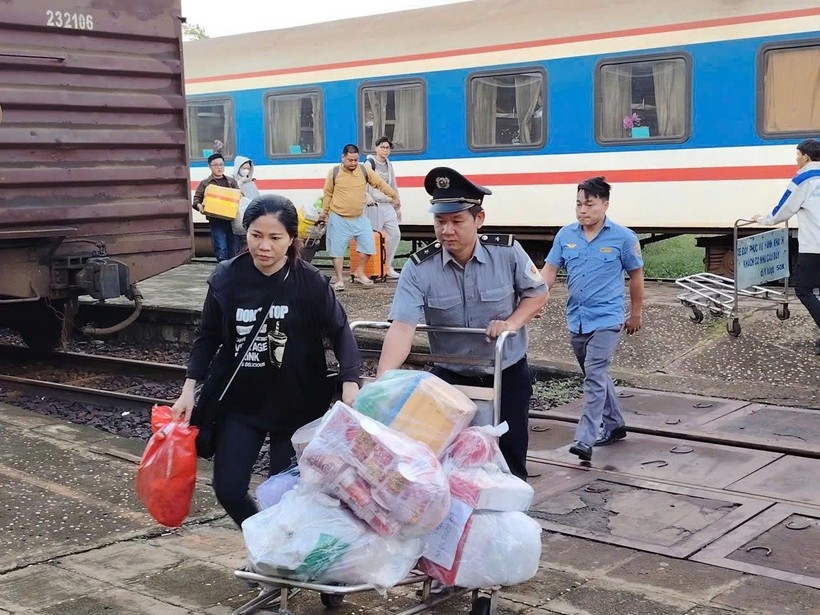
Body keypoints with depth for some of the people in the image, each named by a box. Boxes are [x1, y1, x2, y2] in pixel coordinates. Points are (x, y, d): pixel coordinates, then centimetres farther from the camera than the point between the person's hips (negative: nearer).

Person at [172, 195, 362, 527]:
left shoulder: (310, 281, -12)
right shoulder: (227, 277, -6)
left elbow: (339, 330, -9)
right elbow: (208, 336, 4)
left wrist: (350, 382, -24)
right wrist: (189, 389, -1)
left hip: (297, 403, -2)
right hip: (240, 401, 2)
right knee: (228, 489, 1)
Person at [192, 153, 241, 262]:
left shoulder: (231, 181, 16)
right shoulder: (205, 183, 7)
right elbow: (196, 199, 7)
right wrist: (199, 206, -16)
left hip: (232, 219, 3)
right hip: (216, 221, -3)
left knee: (234, 250, 5)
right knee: (221, 250, -9)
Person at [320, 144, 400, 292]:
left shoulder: (365, 170, -3)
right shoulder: (334, 173, -6)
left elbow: (380, 184, 7)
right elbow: (328, 194, 5)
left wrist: (394, 196, 10)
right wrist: (324, 212, 8)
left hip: (359, 218, 2)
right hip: (338, 219, -2)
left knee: (368, 245, 3)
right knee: (337, 249, 0)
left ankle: (359, 273, 23)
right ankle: (339, 280, 11)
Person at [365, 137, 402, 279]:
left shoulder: (389, 165, 16)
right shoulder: (370, 164, -5)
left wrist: (398, 206, 22)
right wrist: (369, 200, -22)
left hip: (388, 206, 7)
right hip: (374, 207, -7)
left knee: (395, 234, 1)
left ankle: (388, 266, 10)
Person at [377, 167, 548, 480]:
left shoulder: (507, 251, -14)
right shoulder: (419, 268, -18)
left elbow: (537, 293, 1)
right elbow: (402, 326, -28)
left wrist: (512, 323, -19)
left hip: (508, 373, 0)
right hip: (451, 376, 0)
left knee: (509, 464, 9)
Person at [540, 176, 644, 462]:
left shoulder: (623, 237, -6)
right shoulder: (566, 235, 4)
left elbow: (636, 275, 5)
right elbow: (550, 270, 4)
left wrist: (635, 314, 9)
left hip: (606, 319, -5)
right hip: (576, 319, 5)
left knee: (595, 377, -15)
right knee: (596, 376, 17)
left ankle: (585, 440, -18)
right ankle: (614, 425, 35)